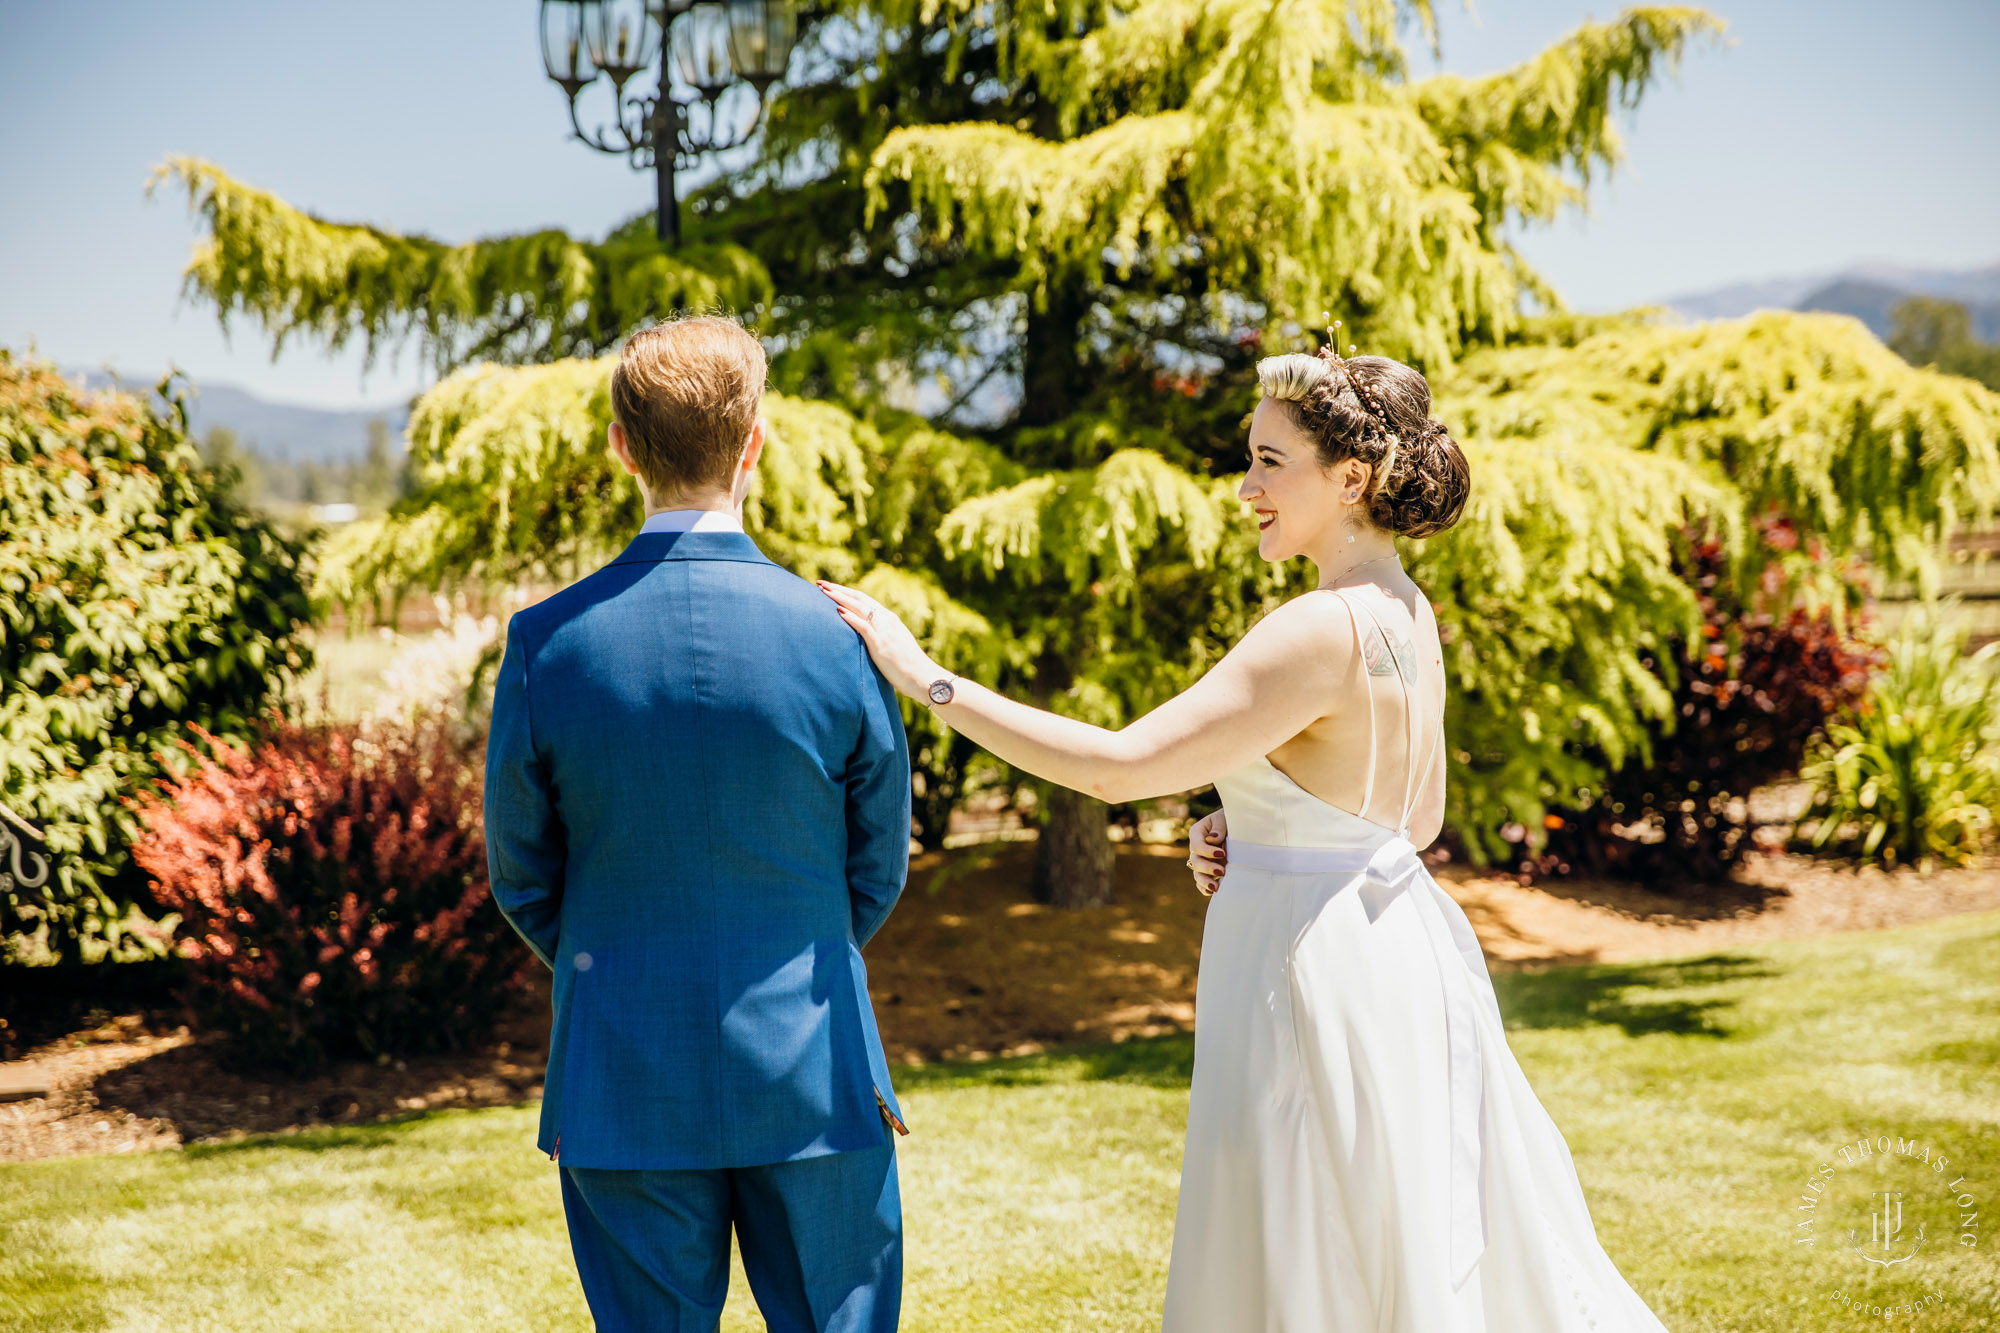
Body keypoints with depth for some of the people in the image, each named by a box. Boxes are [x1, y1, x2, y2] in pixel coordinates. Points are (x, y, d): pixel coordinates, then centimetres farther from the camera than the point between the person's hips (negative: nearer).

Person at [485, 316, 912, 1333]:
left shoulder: (548, 641, -9)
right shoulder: (840, 636, -11)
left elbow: (521, 877, 1)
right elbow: (877, 874, 0)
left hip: (620, 1082, 1)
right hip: (809, 1071, -1)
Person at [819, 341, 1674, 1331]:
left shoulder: (1325, 630, -22)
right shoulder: (1406, 614, 7)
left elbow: (1118, 765, -25)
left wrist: (926, 678, -22)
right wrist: (1256, 839, 6)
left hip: (1314, 968, -9)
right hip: (1394, 945, 9)